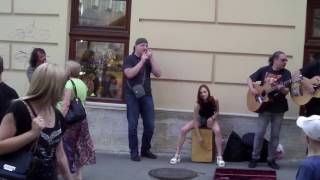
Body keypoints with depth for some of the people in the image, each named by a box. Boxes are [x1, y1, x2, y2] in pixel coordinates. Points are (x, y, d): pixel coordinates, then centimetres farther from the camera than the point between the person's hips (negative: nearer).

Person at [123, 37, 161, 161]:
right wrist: (142, 61, -12)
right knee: (133, 125, -3)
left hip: (147, 95, 4)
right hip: (132, 96, -4)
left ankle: (145, 150, 18)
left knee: (150, 125, 3)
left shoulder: (149, 60, 13)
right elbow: (129, 74, -15)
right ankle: (134, 152, 6)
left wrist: (151, 58, -5)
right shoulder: (129, 59, 2)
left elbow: (158, 74, 1)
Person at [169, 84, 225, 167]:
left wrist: (212, 118, -24)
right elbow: (195, 121, -23)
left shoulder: (214, 100, -22)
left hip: (211, 119, 0)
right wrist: (199, 136, -25)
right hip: (200, 119, 0)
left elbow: (217, 112, -2)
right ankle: (177, 155, -10)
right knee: (183, 130, -20)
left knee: (217, 131, -34)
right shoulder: (198, 104, -26)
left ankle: (219, 157, -24)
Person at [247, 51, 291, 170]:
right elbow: (250, 79, 5)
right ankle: (255, 158, 13)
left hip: (279, 108, 1)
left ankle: (271, 159, 19)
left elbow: (286, 91, -10)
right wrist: (252, 89, -13)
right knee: (259, 133, -1)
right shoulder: (264, 70, -2)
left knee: (275, 135, 7)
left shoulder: (286, 73, -2)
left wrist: (280, 88, -32)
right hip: (264, 107, -1)